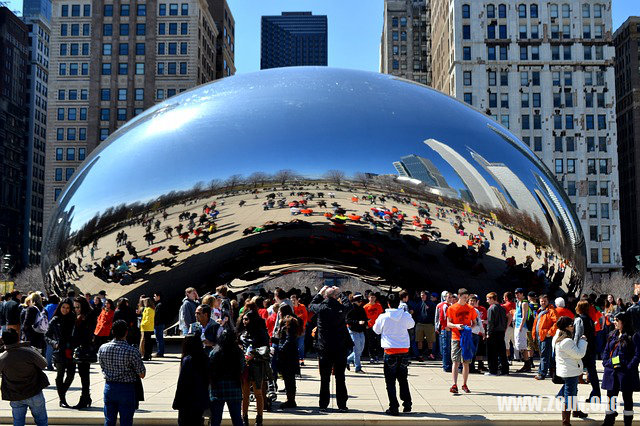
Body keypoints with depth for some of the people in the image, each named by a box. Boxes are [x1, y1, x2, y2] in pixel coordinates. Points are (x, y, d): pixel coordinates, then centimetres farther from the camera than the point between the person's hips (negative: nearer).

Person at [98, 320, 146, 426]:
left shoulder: (102, 348, -5)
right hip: (127, 389, -4)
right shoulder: (132, 351, -18)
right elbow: (142, 375, -11)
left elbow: (103, 368, 9)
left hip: (109, 387, 4)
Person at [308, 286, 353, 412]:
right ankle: (342, 405, 8)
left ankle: (323, 405, 10)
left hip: (324, 348, 0)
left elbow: (311, 305, 11)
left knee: (324, 379, 8)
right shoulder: (341, 309, -10)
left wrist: (320, 293, 19)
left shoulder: (321, 308, -10)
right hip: (340, 349, 0)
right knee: (340, 378, 7)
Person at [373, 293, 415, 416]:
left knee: (390, 381, 4)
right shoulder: (406, 316, -2)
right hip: (404, 350, 3)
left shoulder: (383, 317, -8)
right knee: (403, 379, 17)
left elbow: (376, 330, 8)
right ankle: (407, 404, 18)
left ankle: (393, 408, 1)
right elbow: (411, 324, 21)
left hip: (390, 351, -3)